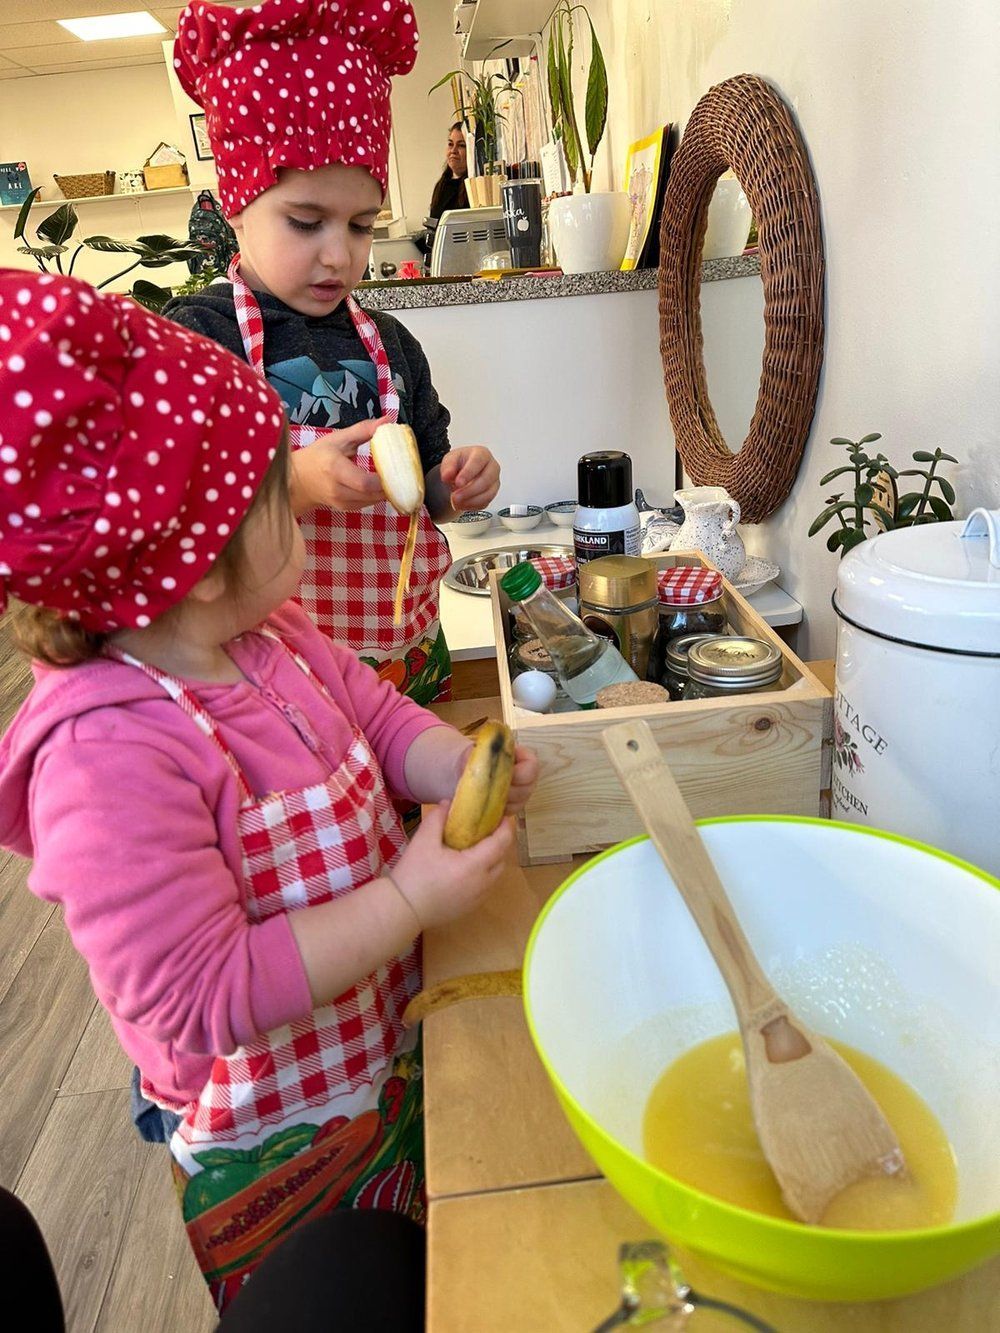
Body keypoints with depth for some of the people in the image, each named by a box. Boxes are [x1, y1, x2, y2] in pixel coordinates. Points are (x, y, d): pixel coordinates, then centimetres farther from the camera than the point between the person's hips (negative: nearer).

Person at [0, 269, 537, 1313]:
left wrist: (459, 770, -18)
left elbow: (381, 716, 4)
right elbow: (202, 999, -33)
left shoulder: (273, 640, -9)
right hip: (276, 1147, -7)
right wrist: (409, 899, -32)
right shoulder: (109, 760, -34)